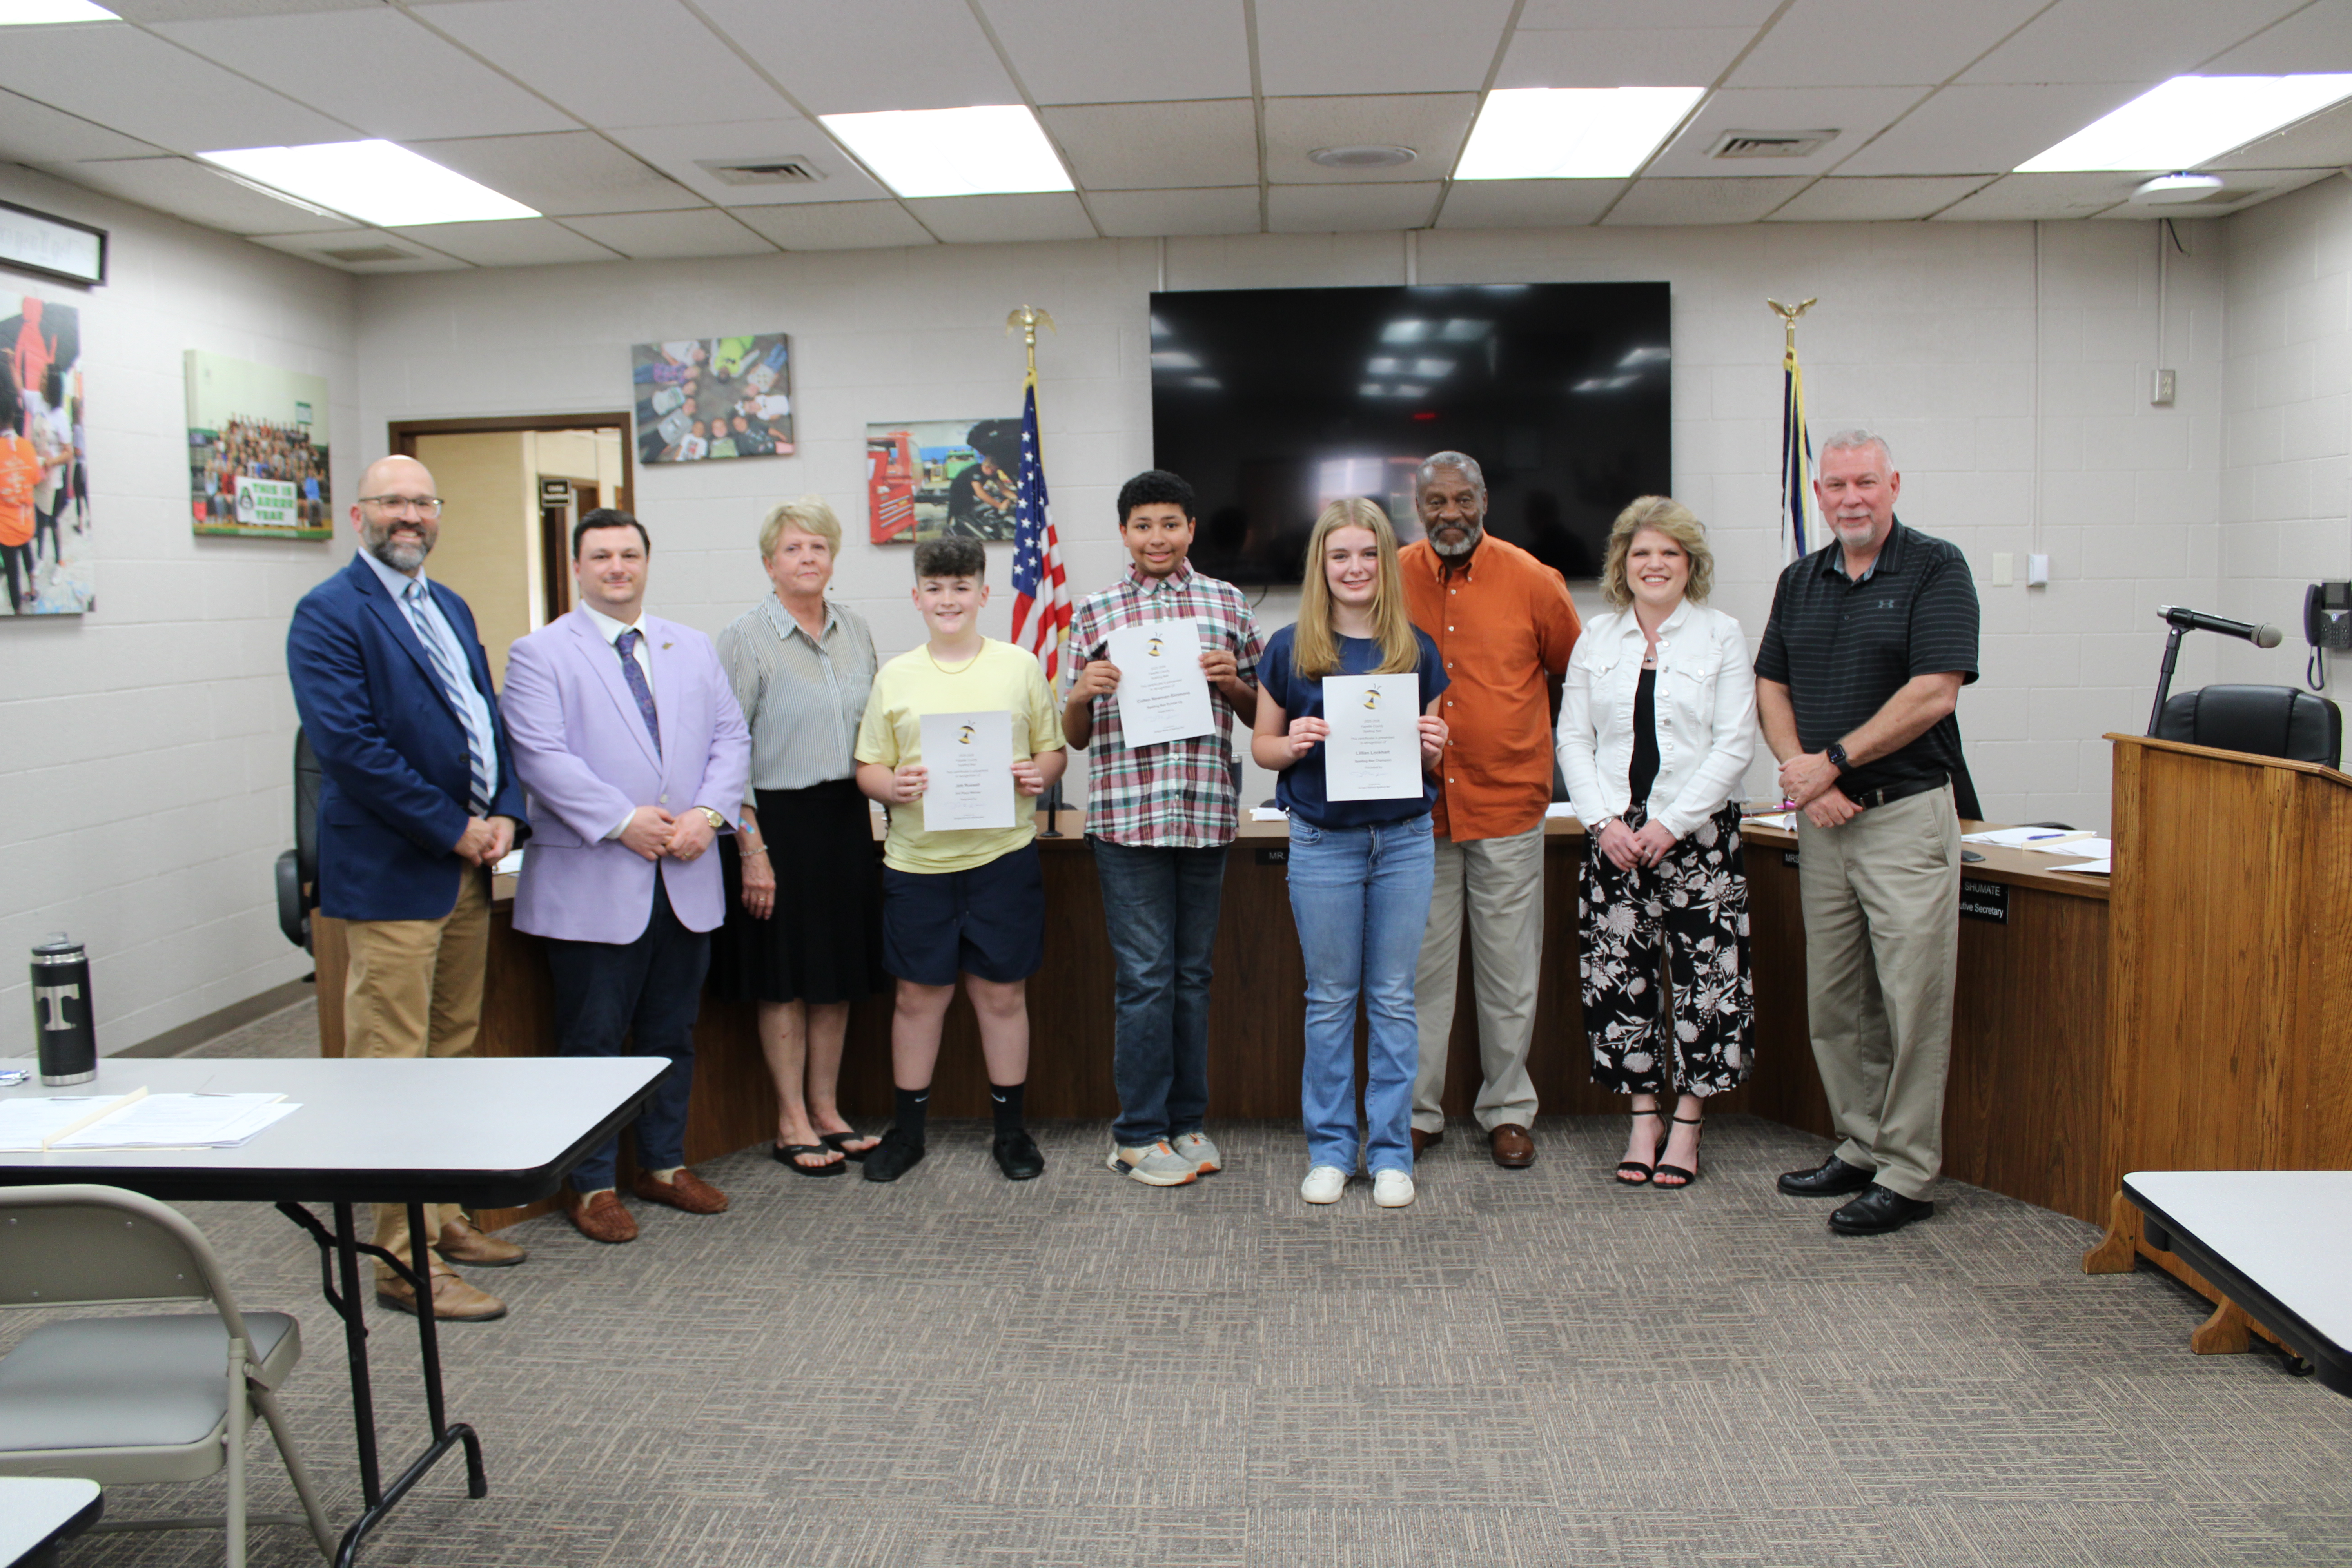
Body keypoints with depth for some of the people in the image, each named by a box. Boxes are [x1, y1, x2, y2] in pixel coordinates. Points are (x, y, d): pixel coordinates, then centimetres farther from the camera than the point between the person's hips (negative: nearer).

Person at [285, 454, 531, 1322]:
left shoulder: (450, 608, 16)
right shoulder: (329, 614, -9)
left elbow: (491, 721, 16)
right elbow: (349, 744, -18)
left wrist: (505, 814, -1)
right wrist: (453, 829, -16)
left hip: (467, 869, 8)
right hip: (391, 874, -8)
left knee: (452, 1054, 16)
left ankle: (441, 1217, 29)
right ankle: (404, 1262, 5)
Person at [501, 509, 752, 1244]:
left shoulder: (693, 648, 14)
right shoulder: (540, 653, -1)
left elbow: (731, 737, 8)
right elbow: (541, 755, -12)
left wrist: (709, 812, -9)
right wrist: (622, 821, -19)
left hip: (686, 878, 5)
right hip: (593, 884, -4)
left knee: (672, 1034, 14)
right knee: (593, 1040, 4)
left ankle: (664, 1164, 29)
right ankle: (592, 1185, 17)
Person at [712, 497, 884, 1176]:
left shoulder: (854, 629, 8)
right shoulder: (745, 637, -8)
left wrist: (868, 806, 7)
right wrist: (751, 848, -14)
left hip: (846, 818, 5)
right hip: (777, 819, -5)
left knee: (839, 973, 11)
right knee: (785, 978, 2)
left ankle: (826, 1109, 23)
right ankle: (792, 1123, 14)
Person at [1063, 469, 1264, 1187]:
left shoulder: (1226, 603, 9)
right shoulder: (1095, 613, 6)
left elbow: (1261, 717, 13)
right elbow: (1075, 736, 9)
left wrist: (1233, 682, -6)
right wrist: (1082, 693, -12)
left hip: (1207, 812, 2)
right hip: (1126, 813, -2)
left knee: (1193, 973, 10)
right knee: (1145, 976, 0)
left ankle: (1187, 1121, 22)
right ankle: (1140, 1133, 12)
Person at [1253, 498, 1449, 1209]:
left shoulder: (1416, 649, 4)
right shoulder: (1290, 649, -1)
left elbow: (1431, 758, 11)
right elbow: (1262, 744, 5)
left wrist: (1433, 745, -11)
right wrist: (1294, 744, -16)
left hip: (1405, 839, 1)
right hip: (1323, 842, -1)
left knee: (1393, 999, 8)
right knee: (1330, 999, 8)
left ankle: (1390, 1151, 19)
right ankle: (1329, 1148, 21)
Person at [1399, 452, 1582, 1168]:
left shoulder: (1532, 580, 0)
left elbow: (1573, 675, 13)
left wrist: (1526, 738, 12)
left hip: (1508, 802, 0)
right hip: (1416, 807, 1)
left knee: (1510, 971, 8)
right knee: (1420, 968, 7)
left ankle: (1507, 1111, 22)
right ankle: (1417, 1111, 19)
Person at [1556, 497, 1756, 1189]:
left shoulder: (1722, 635, 2)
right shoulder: (1596, 640, 10)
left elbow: (1735, 744, -4)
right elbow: (1573, 740, 7)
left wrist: (1671, 824, -12)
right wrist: (1603, 821, -7)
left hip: (1698, 833, -2)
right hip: (1614, 833, 2)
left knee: (1701, 975, -2)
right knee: (1620, 976, 4)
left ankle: (1687, 1124, 12)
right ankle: (1644, 1117, 17)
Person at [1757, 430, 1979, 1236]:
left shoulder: (1936, 569, -5)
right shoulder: (1800, 580, 13)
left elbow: (1933, 694, -14)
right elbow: (1772, 688, 10)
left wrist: (1833, 763, -13)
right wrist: (1802, 774, -6)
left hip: (1907, 814, -6)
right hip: (1822, 818, 6)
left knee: (1912, 1000, -1)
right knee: (1833, 1001, 12)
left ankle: (1906, 1174, 9)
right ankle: (1860, 1146, 25)